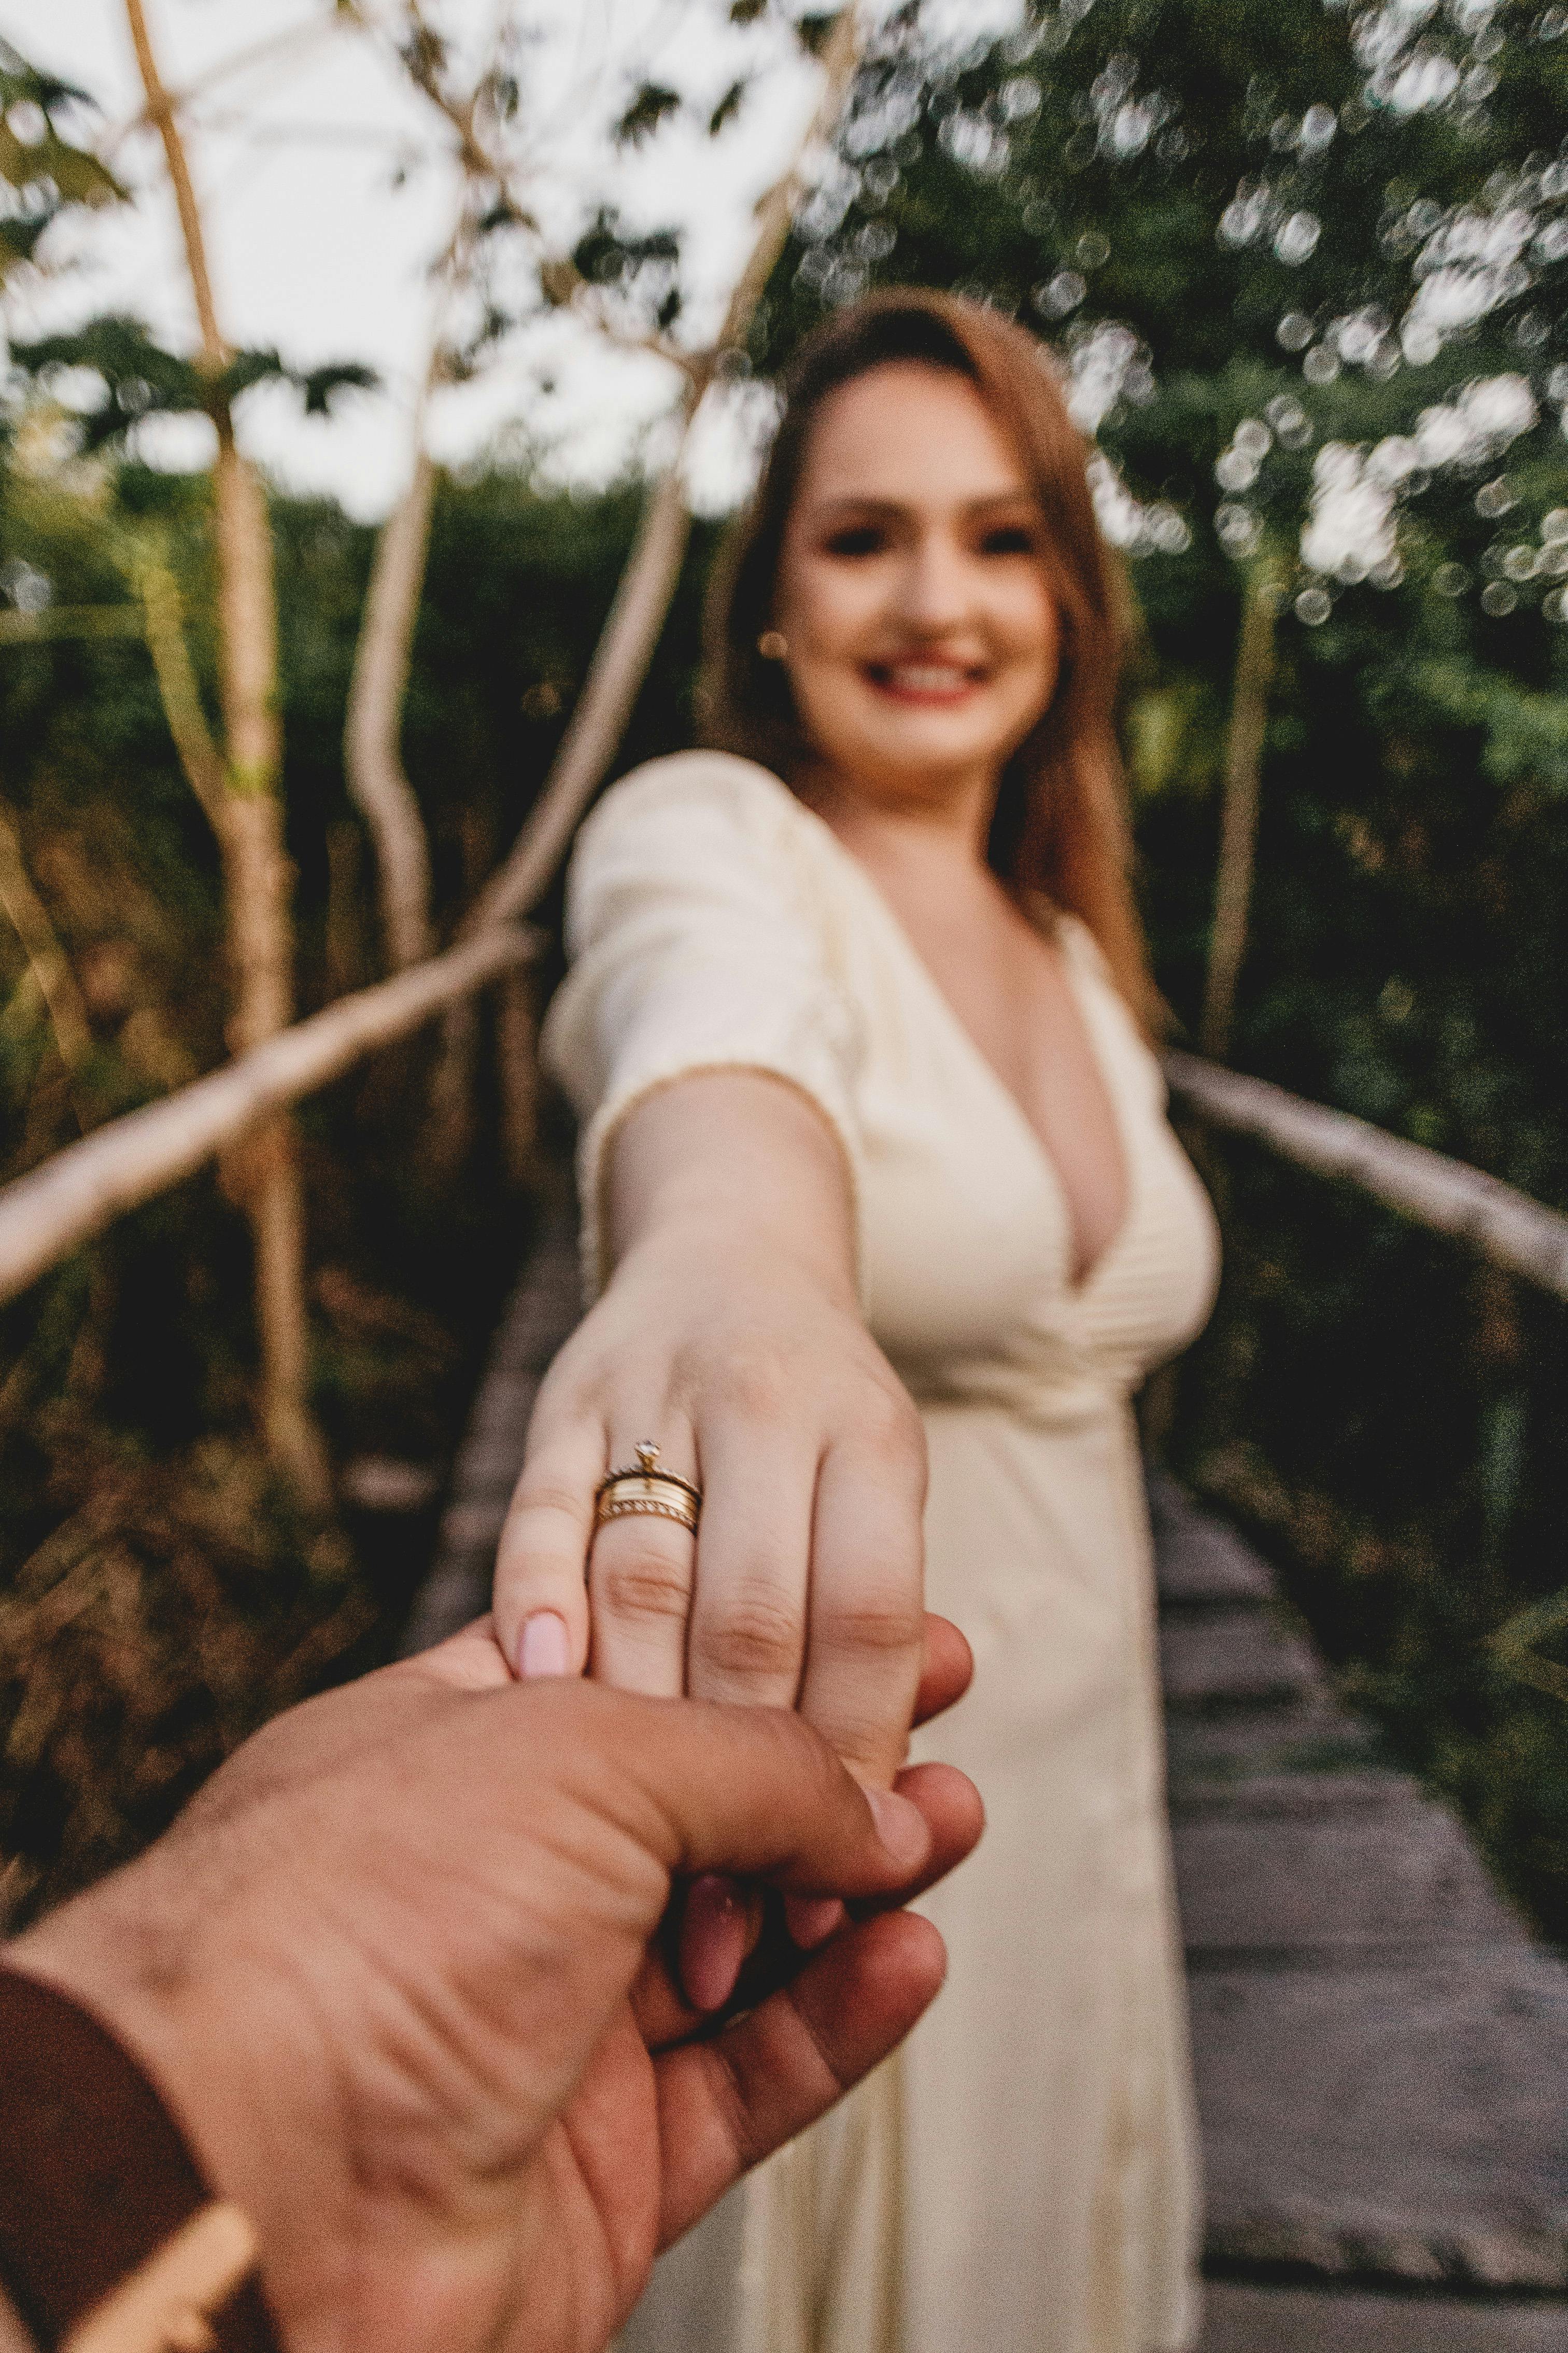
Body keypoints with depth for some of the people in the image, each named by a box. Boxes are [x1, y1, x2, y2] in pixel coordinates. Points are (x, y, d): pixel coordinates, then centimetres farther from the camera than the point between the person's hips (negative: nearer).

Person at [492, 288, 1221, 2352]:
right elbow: (711, 1007, -40)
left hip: (1072, 1777, 7)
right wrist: (724, 1251, -63)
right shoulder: (702, 829, -14)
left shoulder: (1077, 953, 7)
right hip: (786, 1792, -6)